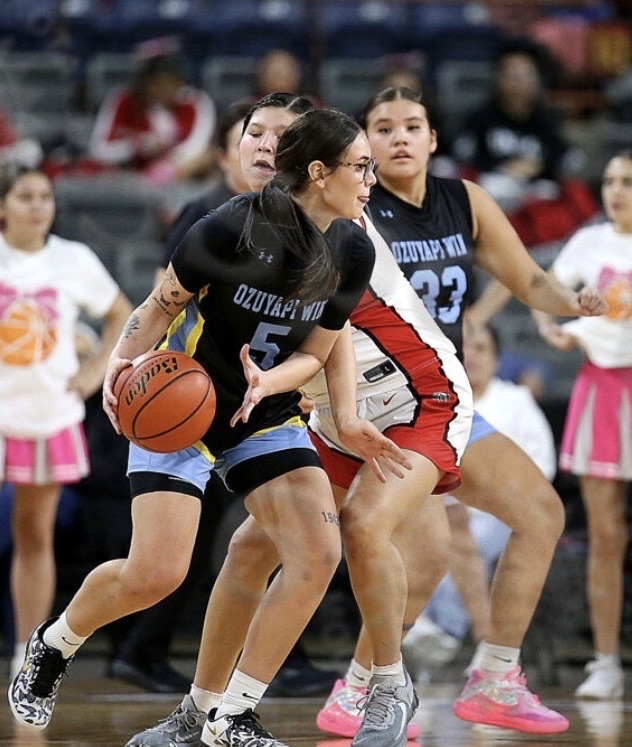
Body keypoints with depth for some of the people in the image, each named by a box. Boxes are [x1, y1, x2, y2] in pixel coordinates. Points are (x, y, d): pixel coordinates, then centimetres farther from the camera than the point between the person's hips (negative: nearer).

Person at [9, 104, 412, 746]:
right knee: (156, 573, -15)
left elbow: (314, 352, 2)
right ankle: (51, 645, 19)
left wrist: (264, 384, -19)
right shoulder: (233, 228, -21)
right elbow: (164, 302, -9)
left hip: (266, 416, 5)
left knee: (318, 554, -15)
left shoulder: (353, 253, -5)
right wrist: (122, 361, -25)